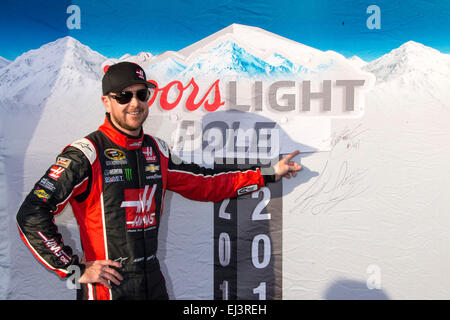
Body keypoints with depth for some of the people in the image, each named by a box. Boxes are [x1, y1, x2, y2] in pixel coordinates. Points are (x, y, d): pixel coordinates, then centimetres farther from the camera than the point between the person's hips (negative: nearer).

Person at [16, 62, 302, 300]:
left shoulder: (157, 151, 5)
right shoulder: (86, 154, -14)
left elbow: (203, 184, 14)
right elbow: (32, 215, -15)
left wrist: (268, 175, 14)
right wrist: (76, 268, -15)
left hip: (154, 284, 6)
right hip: (106, 287, -5)